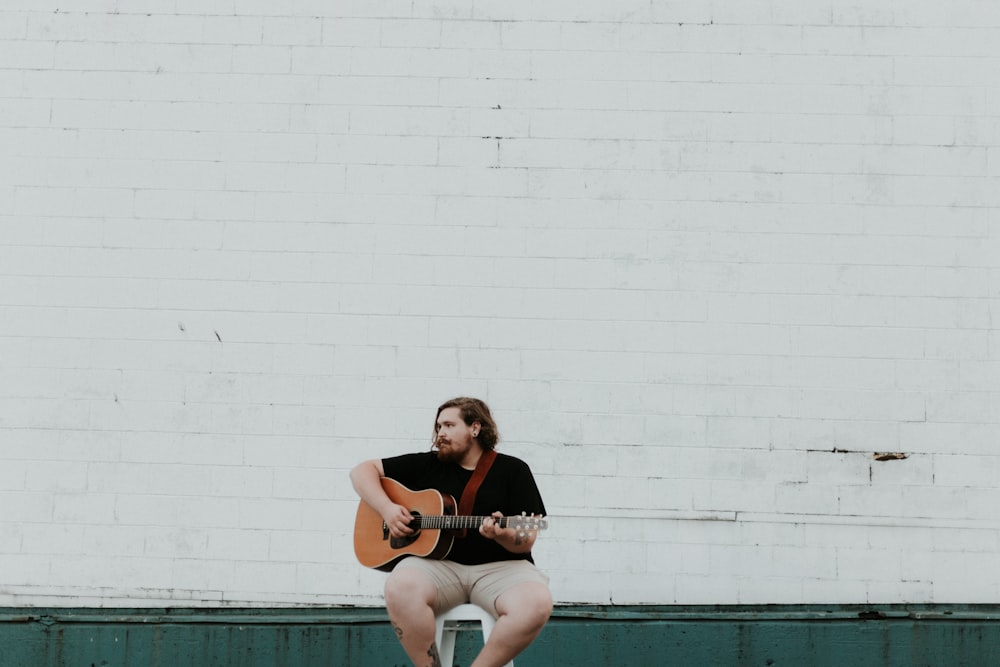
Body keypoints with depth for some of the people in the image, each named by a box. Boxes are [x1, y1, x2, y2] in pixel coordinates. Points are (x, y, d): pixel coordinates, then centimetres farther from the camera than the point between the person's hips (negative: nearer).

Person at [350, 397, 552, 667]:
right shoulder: (427, 465, 11)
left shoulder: (513, 470, 6)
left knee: (536, 604, -34)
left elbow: (526, 541, -1)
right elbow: (363, 471, 13)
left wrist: (504, 535, -24)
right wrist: (387, 508, -4)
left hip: (499, 566, -1)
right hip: (438, 563, 1)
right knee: (400, 587, -34)